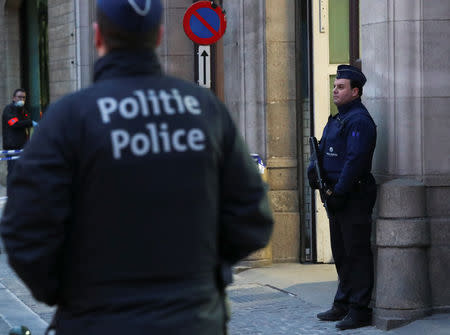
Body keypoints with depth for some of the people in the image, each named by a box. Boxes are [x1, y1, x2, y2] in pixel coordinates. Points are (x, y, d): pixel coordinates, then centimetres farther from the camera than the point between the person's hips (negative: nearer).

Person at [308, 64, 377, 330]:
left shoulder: (359, 120, -14)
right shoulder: (337, 119, 18)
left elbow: (355, 160, -21)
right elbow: (323, 150, 21)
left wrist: (338, 193, -22)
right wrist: (314, 169, 0)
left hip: (354, 197, -10)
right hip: (337, 197, 10)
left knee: (357, 254, -6)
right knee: (341, 254, 15)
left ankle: (359, 310, -2)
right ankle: (343, 305, 23)